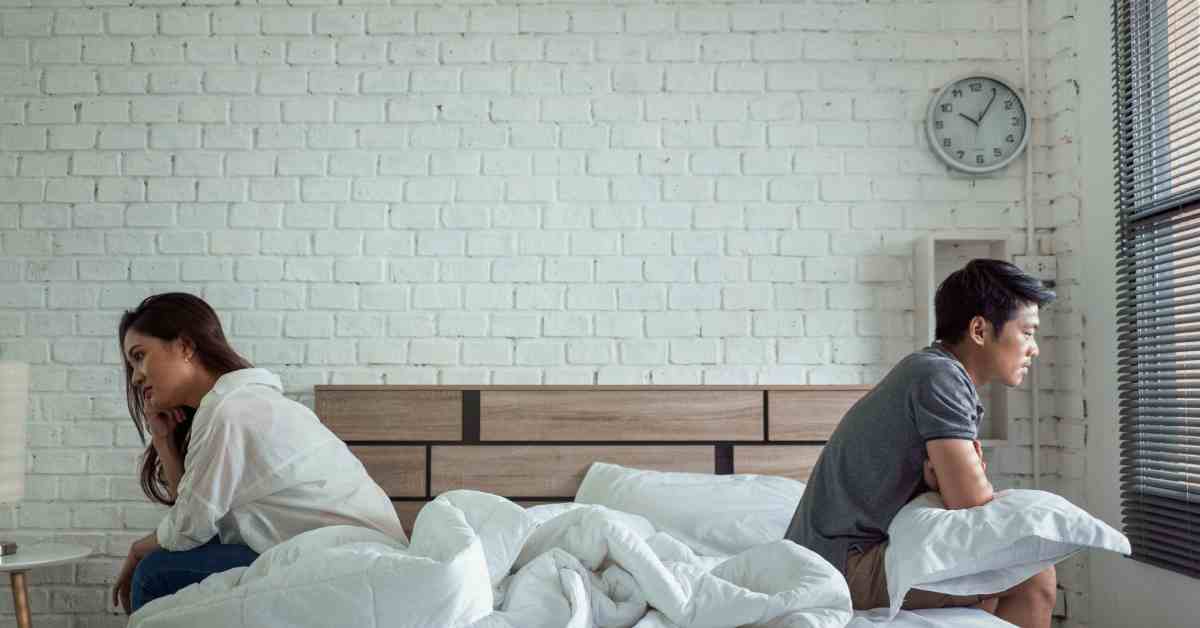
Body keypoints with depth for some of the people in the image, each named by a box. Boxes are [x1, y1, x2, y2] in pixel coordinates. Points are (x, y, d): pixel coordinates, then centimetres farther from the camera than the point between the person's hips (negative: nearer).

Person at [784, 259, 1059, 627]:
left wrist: (948, 479, -8)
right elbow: (973, 508, -19)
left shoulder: (941, 374, 13)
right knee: (1033, 575, -12)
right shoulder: (939, 375, -15)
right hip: (846, 565, -10)